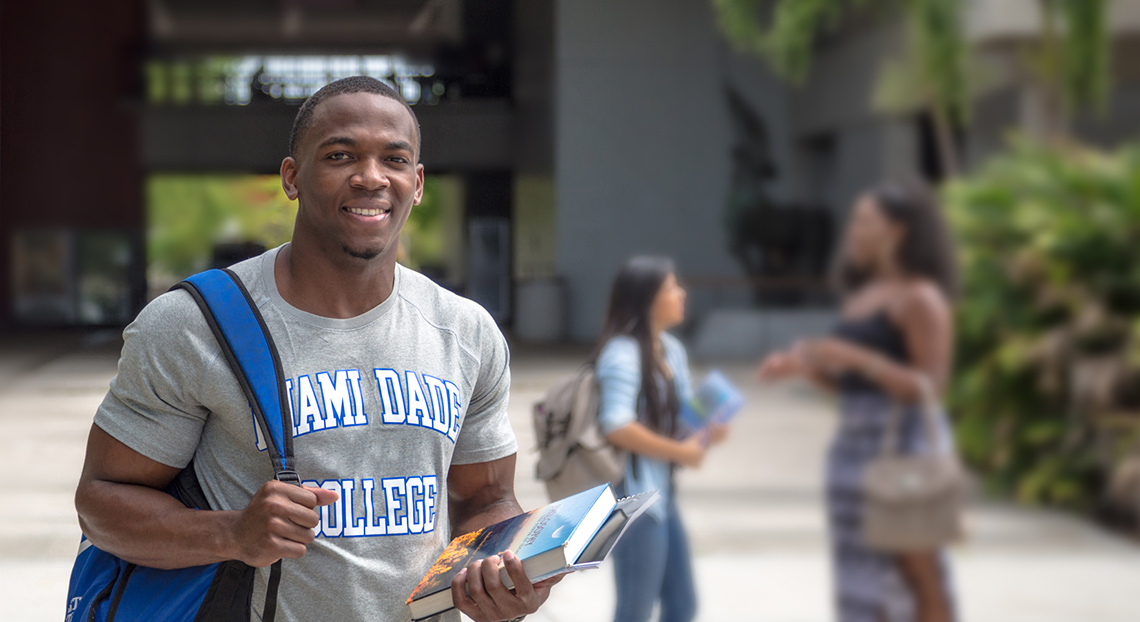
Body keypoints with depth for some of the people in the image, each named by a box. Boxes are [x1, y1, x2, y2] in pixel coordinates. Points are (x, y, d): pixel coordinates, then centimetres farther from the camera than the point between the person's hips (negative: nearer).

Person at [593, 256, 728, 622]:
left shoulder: (672, 351, 10)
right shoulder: (622, 353, -17)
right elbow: (616, 427, -26)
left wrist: (703, 433, -3)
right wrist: (680, 452, -19)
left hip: (662, 493, 9)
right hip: (633, 496, -9)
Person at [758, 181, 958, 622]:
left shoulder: (921, 297, -10)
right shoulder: (863, 293, 16)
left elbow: (929, 386, -16)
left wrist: (855, 356, -23)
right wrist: (805, 367, 3)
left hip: (903, 447, -9)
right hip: (856, 447, 9)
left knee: (918, 581, -2)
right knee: (867, 582, 10)